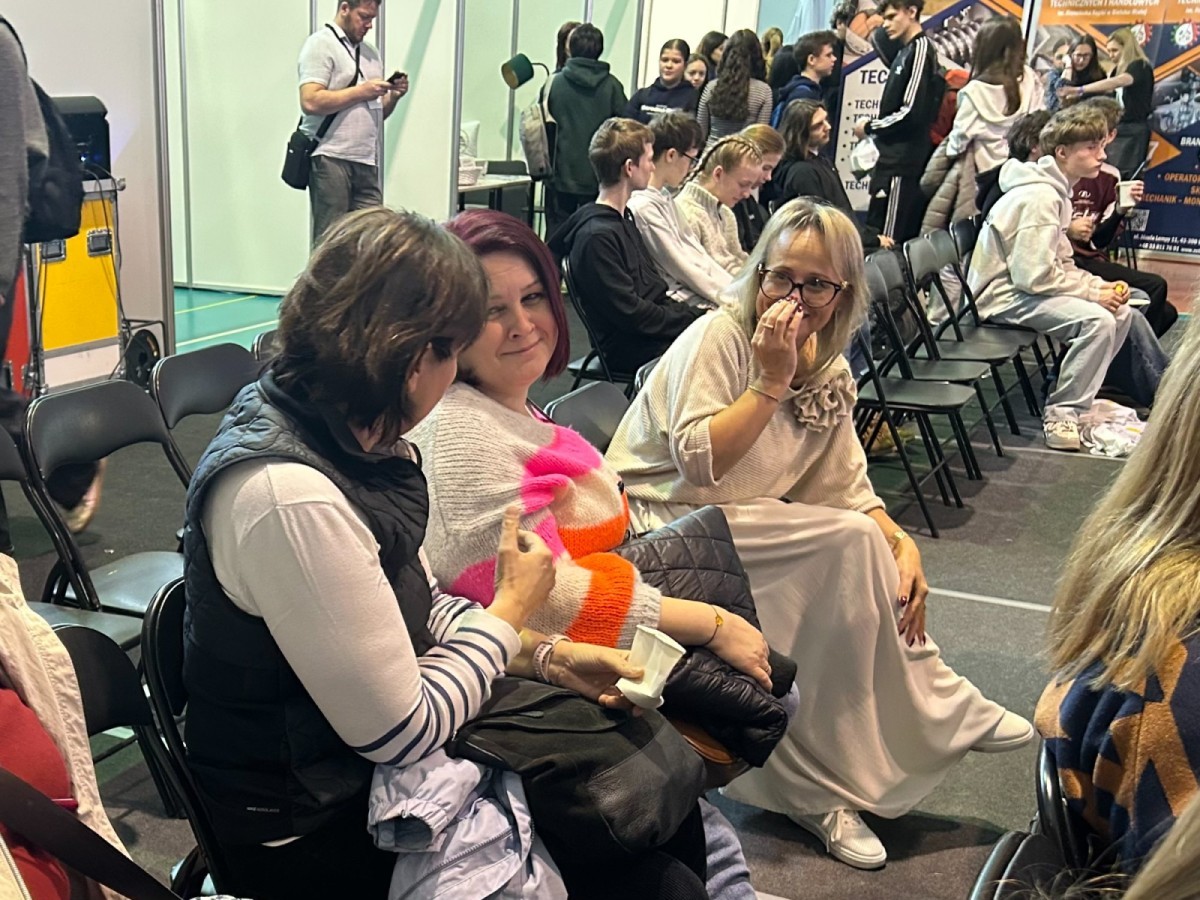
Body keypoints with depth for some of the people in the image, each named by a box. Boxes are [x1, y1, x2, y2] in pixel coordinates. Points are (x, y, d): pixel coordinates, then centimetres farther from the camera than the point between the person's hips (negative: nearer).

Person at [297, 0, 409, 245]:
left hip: (367, 162, 6)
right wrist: (361, 91, -11)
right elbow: (310, 102, -14)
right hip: (331, 160, -6)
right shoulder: (321, 44, 0)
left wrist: (393, 96, 3)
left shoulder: (370, 53, 22)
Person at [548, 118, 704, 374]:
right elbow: (631, 314, -19)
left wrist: (695, 314, 5)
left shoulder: (623, 217, 12)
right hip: (630, 350, -10)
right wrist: (696, 318, -14)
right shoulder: (597, 236, -18)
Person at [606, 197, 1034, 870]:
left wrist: (902, 543, -11)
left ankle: (820, 788, 0)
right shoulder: (719, 337, -13)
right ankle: (940, 709, -3)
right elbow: (697, 463, -23)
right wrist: (772, 380, -25)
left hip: (744, 528, 8)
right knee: (850, 540, -22)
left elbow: (847, 489, 6)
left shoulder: (831, 376, 7)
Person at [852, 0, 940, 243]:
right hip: (896, 160, 10)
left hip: (903, 164, -10)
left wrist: (869, 127, -6)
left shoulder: (920, 50, -10)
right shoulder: (905, 52, 18)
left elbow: (911, 113, -18)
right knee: (902, 241, 12)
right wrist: (875, 127, 6)